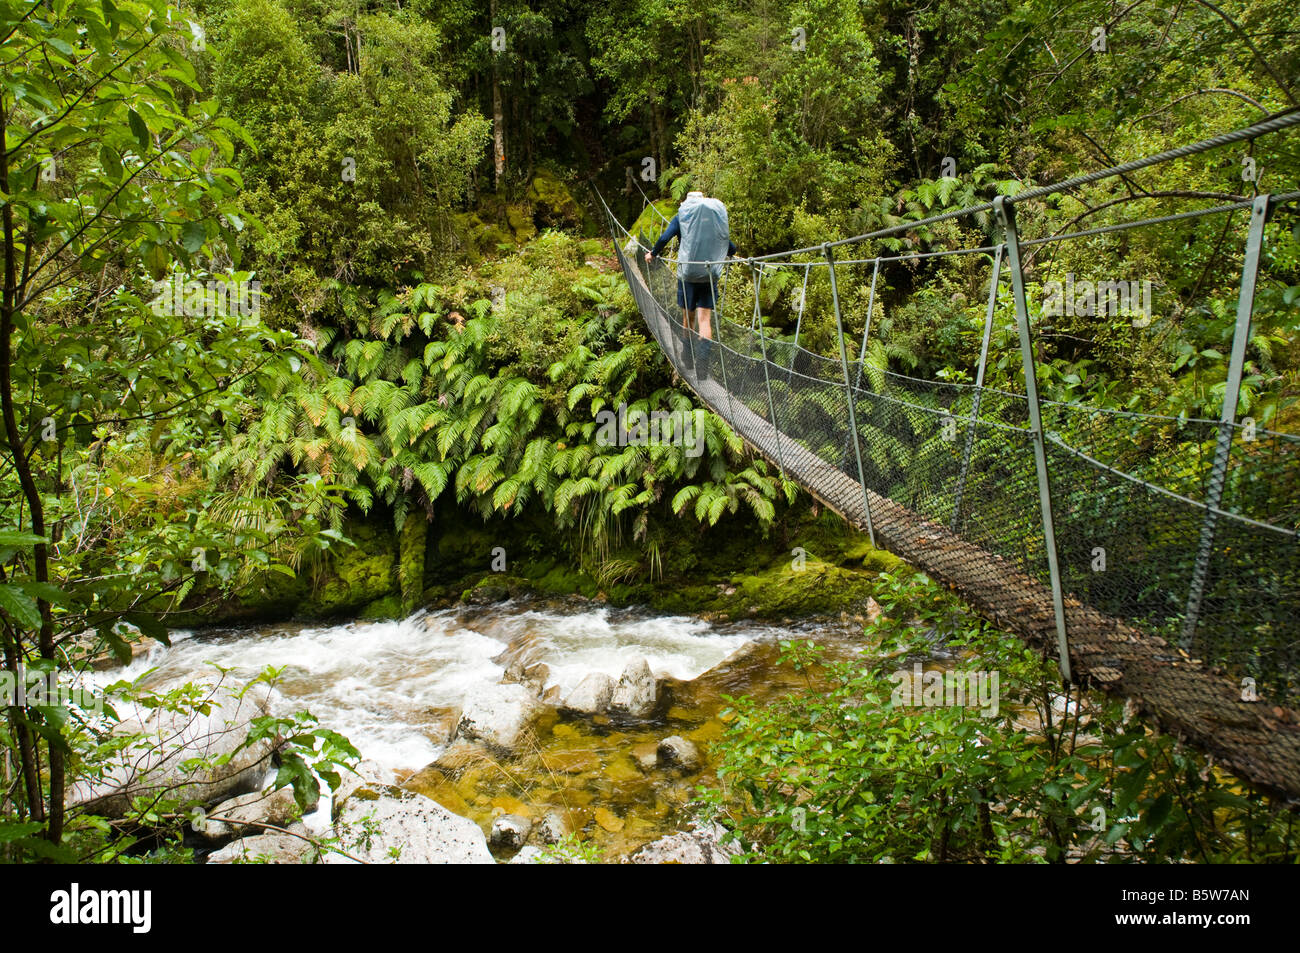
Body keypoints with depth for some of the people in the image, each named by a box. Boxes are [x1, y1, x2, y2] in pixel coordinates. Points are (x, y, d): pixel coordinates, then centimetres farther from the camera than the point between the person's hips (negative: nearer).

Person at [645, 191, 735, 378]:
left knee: (687, 317, 14)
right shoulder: (717, 217, 12)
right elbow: (731, 248, 13)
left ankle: (688, 359, 26)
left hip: (687, 273, -1)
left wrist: (653, 254, 9)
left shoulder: (681, 216, 5)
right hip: (710, 275, 1)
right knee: (705, 320, -2)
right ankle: (704, 366, -15)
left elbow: (665, 238, -8)